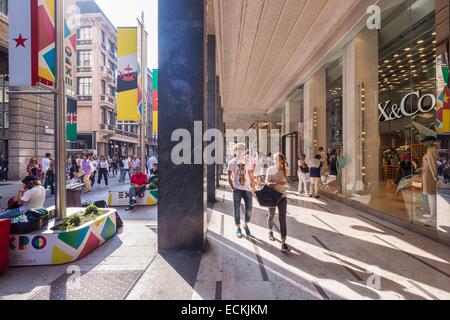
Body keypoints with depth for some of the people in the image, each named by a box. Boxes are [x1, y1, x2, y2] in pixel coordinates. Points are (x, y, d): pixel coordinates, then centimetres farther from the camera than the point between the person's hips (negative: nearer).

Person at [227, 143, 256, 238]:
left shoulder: (248, 162, 7)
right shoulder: (232, 162, 0)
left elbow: (251, 176, 10)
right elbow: (229, 176, 2)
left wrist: (253, 187, 4)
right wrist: (232, 187, -7)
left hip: (247, 188, 2)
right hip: (237, 189, -2)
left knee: (249, 208, 2)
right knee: (237, 209, 5)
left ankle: (246, 225, 26)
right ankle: (238, 228, 21)